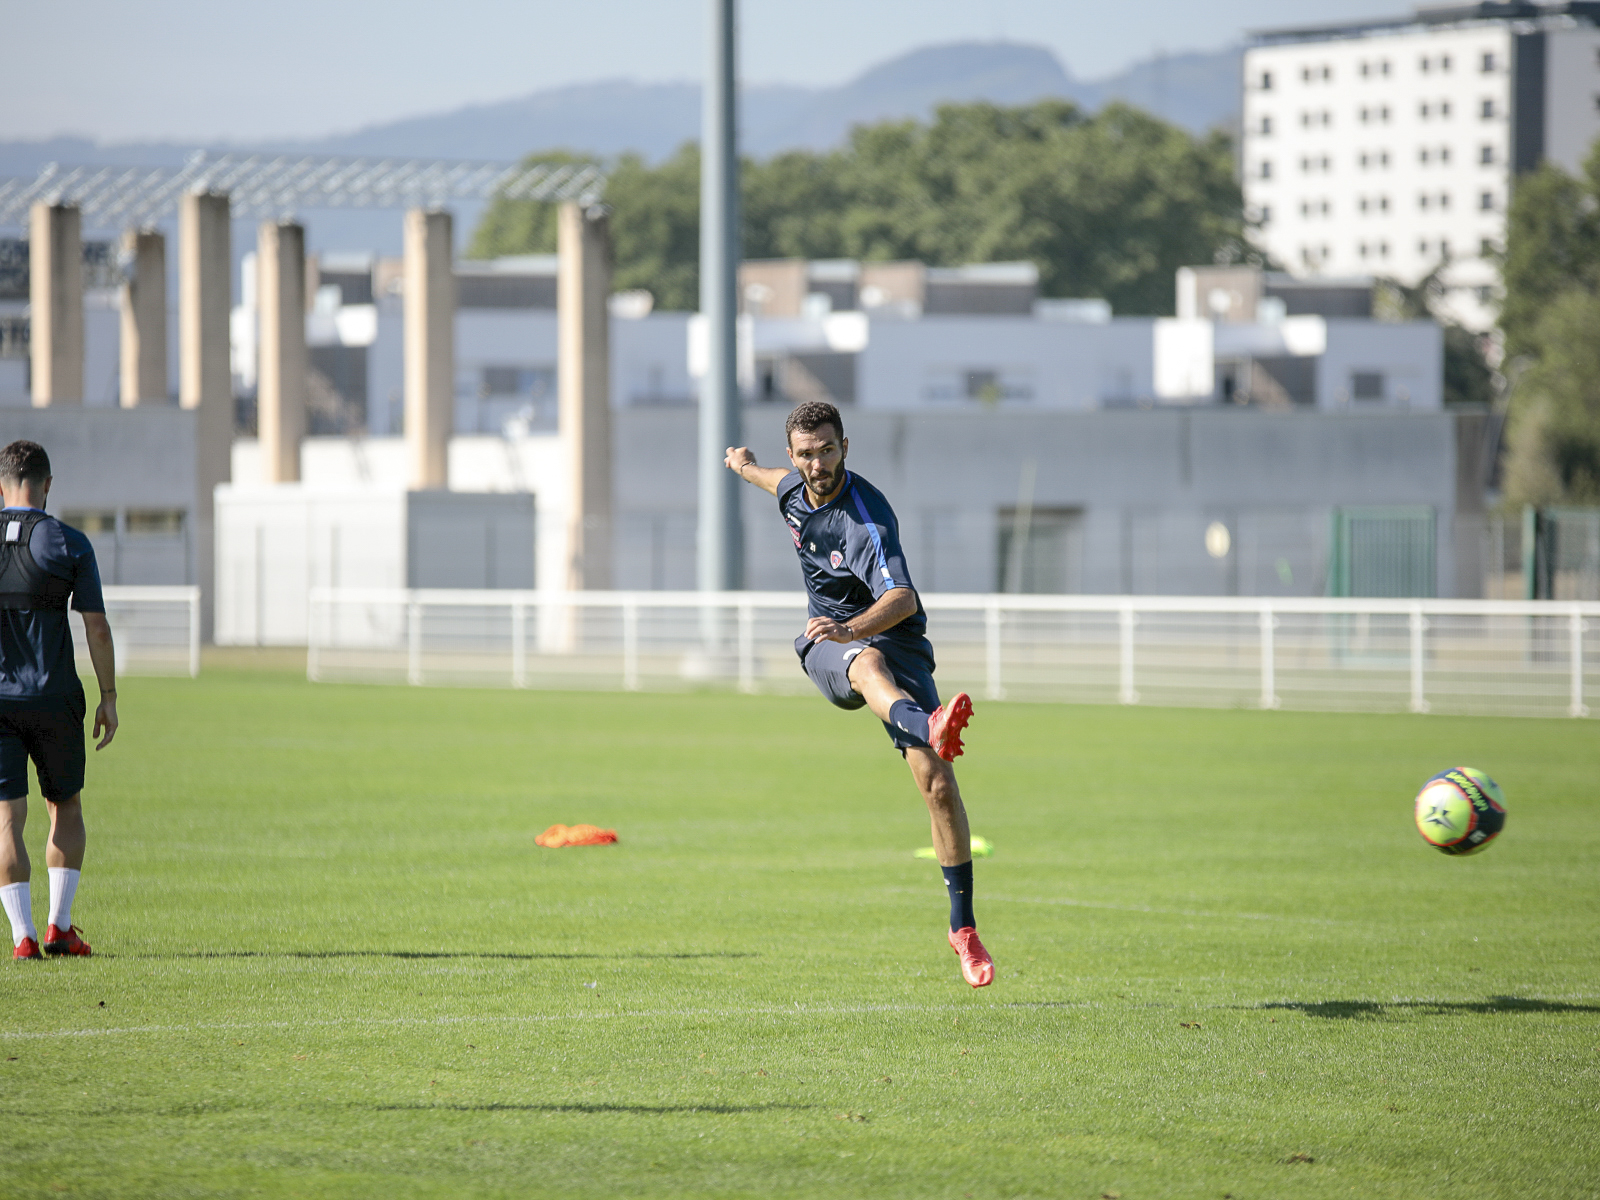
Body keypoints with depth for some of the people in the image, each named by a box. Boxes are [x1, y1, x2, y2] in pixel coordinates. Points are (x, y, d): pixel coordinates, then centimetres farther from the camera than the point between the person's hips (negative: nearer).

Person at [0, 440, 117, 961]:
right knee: (66, 807, 17)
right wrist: (109, 698, 4)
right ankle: (60, 926, 11)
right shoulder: (70, 545, -3)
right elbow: (97, 627, -4)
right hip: (54, 701, 0)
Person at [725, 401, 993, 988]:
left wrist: (852, 628, -57)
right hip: (828, 641, 3)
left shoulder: (867, 517, -24)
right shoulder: (795, 489, -1)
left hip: (893, 636, -3)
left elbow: (901, 597, -38)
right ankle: (928, 727, -75)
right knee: (867, 662, -38)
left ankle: (963, 928, -1)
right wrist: (747, 467, 51)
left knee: (938, 784, -15)